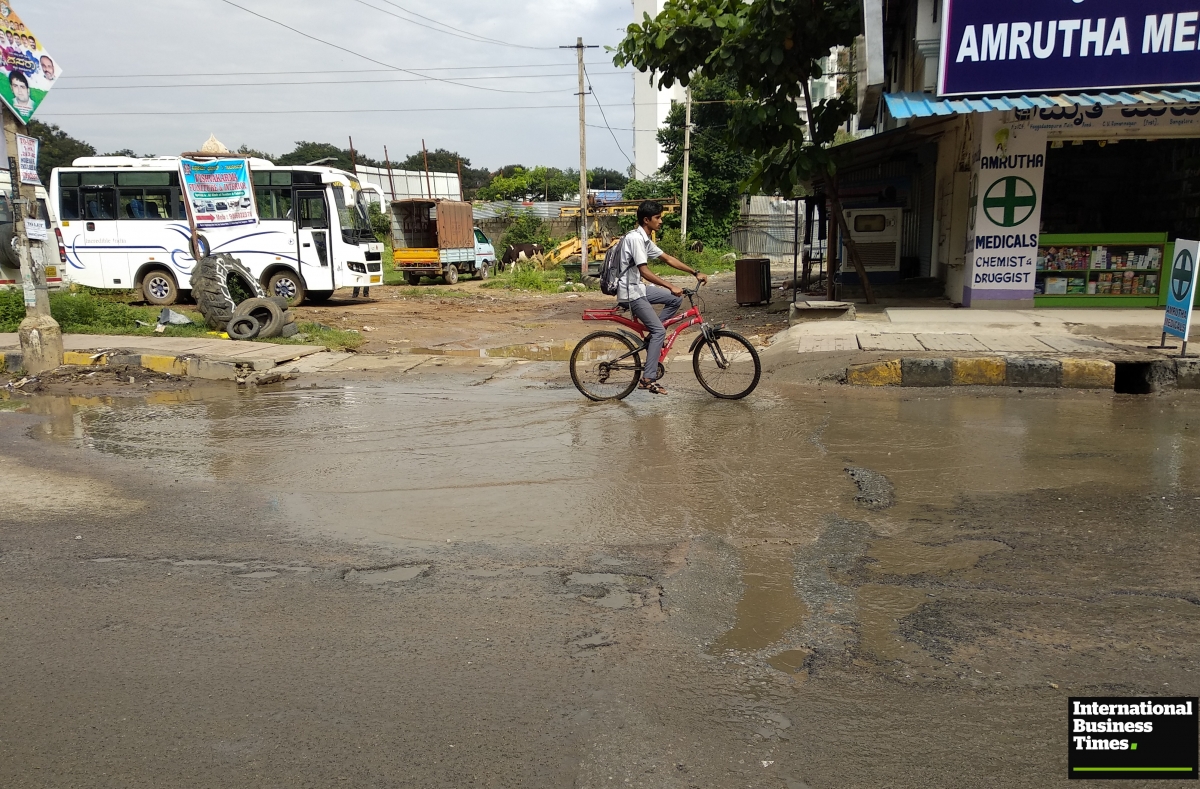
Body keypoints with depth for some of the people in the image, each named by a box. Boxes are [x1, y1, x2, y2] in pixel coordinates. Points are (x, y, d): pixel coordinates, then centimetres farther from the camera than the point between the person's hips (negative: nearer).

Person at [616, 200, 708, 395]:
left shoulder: (645, 239, 11)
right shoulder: (635, 238, -19)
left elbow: (667, 258, 16)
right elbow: (644, 271, -27)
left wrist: (695, 273, 13)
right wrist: (670, 287, -30)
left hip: (638, 288, 9)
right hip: (631, 293, -9)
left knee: (676, 299, 10)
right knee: (659, 331, -11)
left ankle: (650, 336, 11)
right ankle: (648, 379, -8)